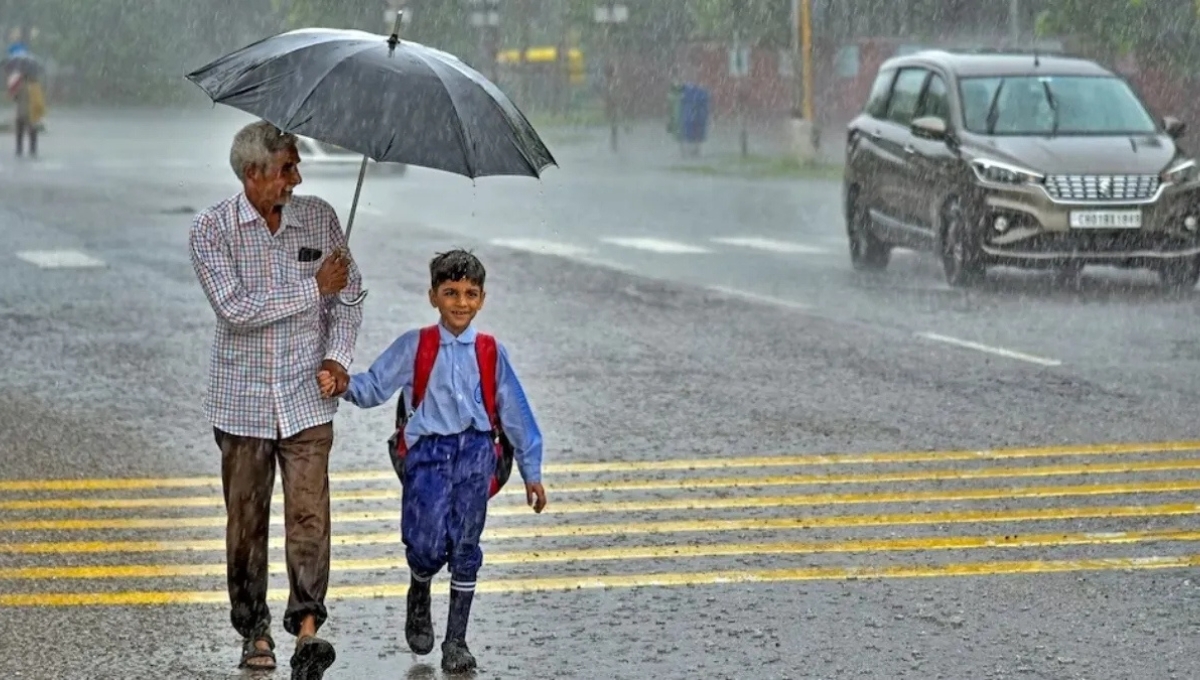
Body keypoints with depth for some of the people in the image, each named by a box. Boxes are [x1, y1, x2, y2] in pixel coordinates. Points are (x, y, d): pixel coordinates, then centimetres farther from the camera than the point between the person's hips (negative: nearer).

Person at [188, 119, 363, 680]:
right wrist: (314, 288, -15)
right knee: (246, 519, 6)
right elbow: (235, 308, -17)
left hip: (306, 397, 1)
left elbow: (349, 293, 11)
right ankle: (254, 630, 18)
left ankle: (307, 628, -17)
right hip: (242, 397, -1)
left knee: (309, 512, -12)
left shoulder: (319, 218, 3)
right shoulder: (211, 230, -6)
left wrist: (338, 354, -5)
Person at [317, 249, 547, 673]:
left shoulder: (491, 352, 7)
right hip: (429, 451, -1)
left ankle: (456, 640, 14)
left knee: (464, 548, 3)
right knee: (427, 544, -13)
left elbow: (514, 411, 11)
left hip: (475, 452, 2)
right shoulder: (413, 347, 4)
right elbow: (375, 386, 3)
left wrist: (531, 472, 14)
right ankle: (418, 599, 22)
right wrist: (342, 386, -18)